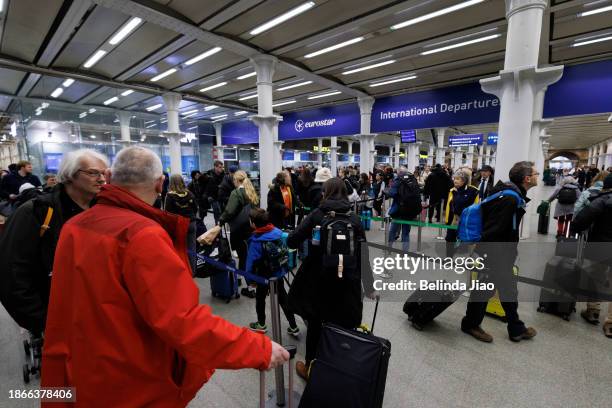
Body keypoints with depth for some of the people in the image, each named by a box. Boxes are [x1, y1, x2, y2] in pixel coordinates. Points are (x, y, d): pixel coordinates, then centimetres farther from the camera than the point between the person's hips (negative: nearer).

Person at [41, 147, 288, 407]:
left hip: (82, 376, 7)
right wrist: (259, 349, -25)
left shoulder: (73, 227, -4)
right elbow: (184, 322, -33)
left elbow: (61, 312, 5)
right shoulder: (142, 235, -29)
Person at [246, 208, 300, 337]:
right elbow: (285, 251, 0)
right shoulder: (278, 232, -12)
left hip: (264, 277, -5)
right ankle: (293, 327, 26)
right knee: (283, 298, 19)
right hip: (279, 273, 5)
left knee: (260, 299, 22)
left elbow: (251, 262, -20)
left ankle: (261, 325, 42)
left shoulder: (256, 241, -27)